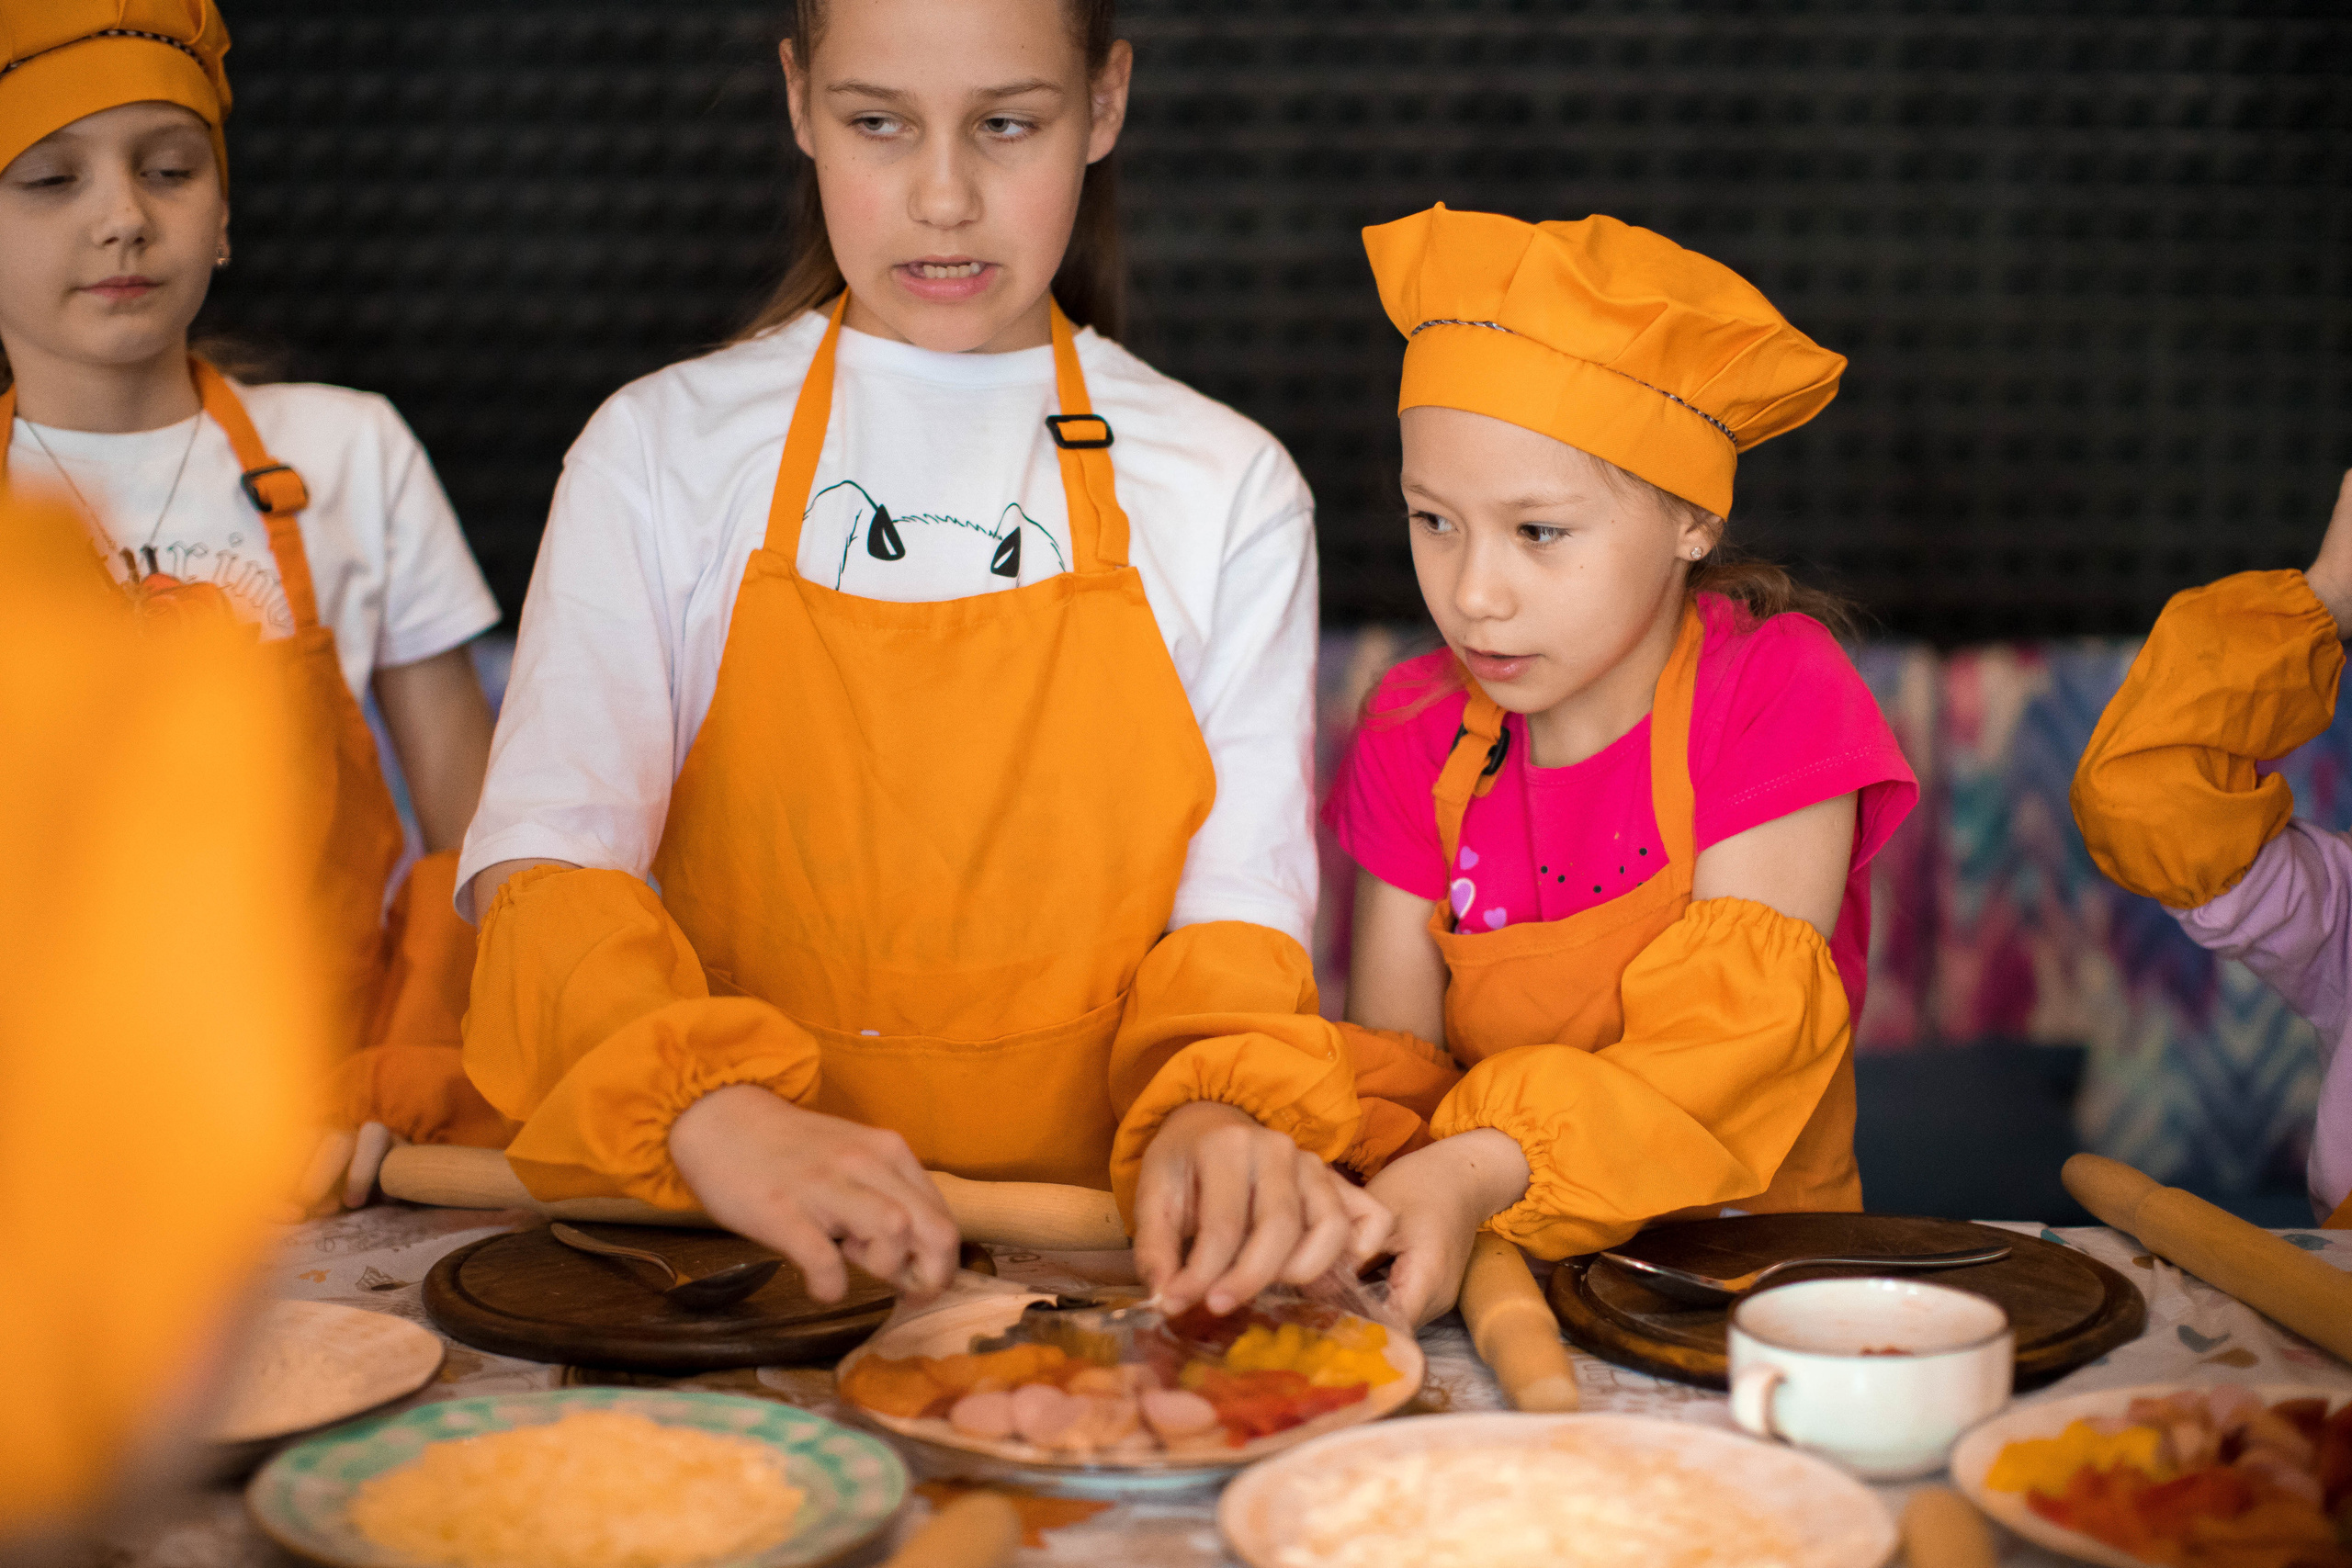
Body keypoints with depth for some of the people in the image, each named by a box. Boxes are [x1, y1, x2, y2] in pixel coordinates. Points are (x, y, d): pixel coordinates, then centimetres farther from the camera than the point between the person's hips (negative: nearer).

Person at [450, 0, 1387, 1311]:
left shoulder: (1231, 489, 8)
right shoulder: (660, 452, 5)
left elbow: (1240, 900, 3)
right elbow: (546, 866, -6)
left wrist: (1224, 1110, -21)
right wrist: (713, 1109, -27)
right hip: (731, 1259, -3)